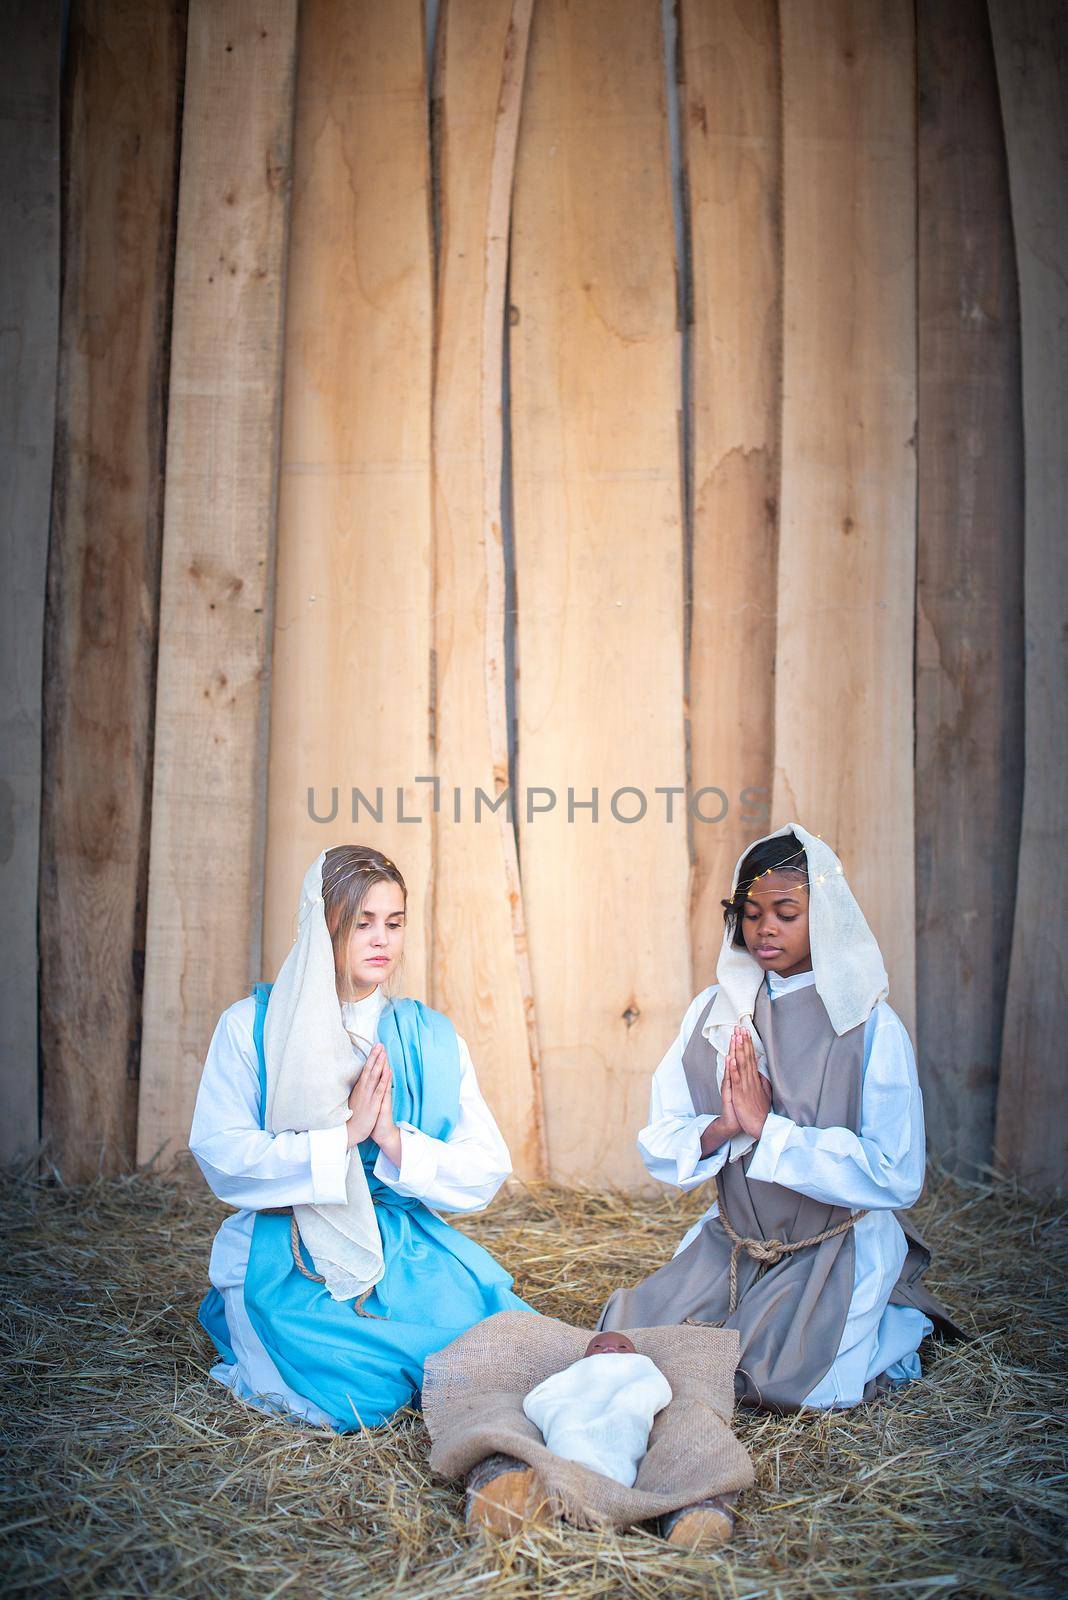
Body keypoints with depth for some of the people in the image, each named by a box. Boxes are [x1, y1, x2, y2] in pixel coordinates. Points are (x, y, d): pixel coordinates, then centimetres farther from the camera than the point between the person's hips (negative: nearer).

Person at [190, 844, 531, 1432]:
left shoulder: (432, 1037, 7)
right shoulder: (252, 1026, 0)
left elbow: (488, 1170, 1)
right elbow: (220, 1158, -10)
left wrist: (393, 1139, -15)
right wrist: (344, 1133, -16)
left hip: (411, 1254, 2)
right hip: (290, 1262, -2)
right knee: (355, 1394, -24)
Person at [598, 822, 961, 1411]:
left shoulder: (872, 1028, -12)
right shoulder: (712, 1012, -1)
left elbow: (895, 1175, -18)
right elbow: (660, 1142, -1)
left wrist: (767, 1127, -20)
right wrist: (722, 1127, -22)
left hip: (836, 1252, -3)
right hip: (730, 1245, 4)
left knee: (784, 1379, -20)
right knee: (631, 1337, -12)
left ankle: (895, 1324, 12)